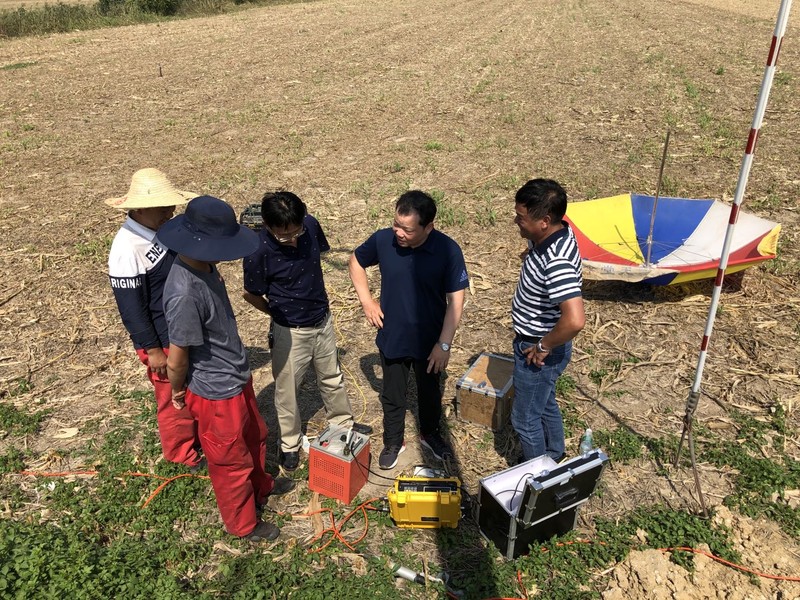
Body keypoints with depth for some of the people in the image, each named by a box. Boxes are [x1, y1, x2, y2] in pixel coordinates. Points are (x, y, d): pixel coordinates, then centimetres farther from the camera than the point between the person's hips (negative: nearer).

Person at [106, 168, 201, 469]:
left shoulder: (166, 227, -2)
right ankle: (183, 456, 36)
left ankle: (201, 438, 48)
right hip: (164, 340, -7)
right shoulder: (127, 248, -25)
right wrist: (153, 349, -16)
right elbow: (131, 307, -21)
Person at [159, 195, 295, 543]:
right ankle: (243, 523, 40)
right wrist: (178, 392, -5)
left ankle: (260, 486, 57)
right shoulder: (185, 294, -35)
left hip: (237, 377, 9)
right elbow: (176, 359, -24)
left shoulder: (204, 266, -6)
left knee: (255, 437, 30)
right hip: (216, 393, -8)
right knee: (231, 461, 15)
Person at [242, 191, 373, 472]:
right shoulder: (258, 252, -28)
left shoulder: (311, 225, -16)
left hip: (323, 321, 5)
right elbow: (251, 294, -10)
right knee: (287, 390, 14)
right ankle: (290, 443, 37)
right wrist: (279, 312, 5)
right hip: (290, 331, -4)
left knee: (332, 377, 25)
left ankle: (342, 421, 49)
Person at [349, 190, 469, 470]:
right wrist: (366, 301, -4)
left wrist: (444, 344, -15)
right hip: (392, 339, 1)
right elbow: (356, 261, 5)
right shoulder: (382, 240, -16)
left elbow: (455, 300, -15)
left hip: (429, 341, -1)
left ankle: (429, 433, 50)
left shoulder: (448, 250, -22)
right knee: (392, 395, 18)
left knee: (430, 392, 23)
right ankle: (393, 442, 42)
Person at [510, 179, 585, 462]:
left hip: (539, 351, -9)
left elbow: (574, 320, -43)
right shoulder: (552, 234, -7)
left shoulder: (557, 262, -36)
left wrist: (543, 347, -27)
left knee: (525, 418, 13)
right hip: (534, 342, 9)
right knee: (545, 404, 30)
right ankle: (554, 457, 54)